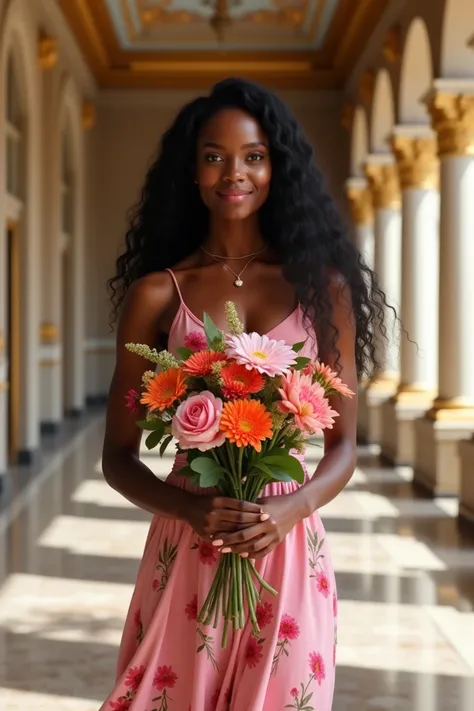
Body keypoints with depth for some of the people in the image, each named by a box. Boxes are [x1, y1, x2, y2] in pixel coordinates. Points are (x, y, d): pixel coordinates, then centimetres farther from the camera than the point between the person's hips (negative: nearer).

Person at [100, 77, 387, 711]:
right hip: (185, 551, 0)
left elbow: (344, 446, 4)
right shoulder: (155, 293, 0)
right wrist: (191, 509, -17)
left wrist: (290, 510, -15)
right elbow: (118, 455, 2)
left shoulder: (323, 286, 3)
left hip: (290, 553, 1)